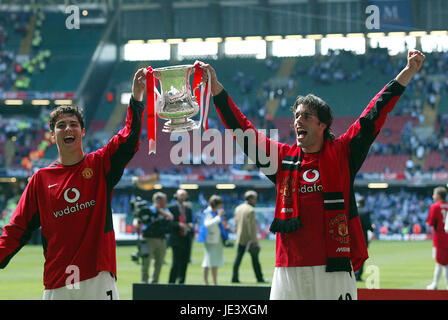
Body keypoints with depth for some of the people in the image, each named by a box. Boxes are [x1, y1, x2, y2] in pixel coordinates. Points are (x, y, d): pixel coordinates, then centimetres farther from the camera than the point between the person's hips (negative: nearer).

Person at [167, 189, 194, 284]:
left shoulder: (188, 209, 15)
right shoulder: (172, 208, -1)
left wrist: (191, 225, -1)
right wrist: (178, 225, -18)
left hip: (187, 239, 5)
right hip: (177, 239, -5)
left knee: (185, 262, 3)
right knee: (176, 262, -10)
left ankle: (181, 282, 8)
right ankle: (171, 282, -4)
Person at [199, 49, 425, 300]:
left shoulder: (341, 154, 7)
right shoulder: (282, 157, 14)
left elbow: (374, 116, 3)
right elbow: (242, 129, 13)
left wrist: (407, 73, -3)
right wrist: (216, 89, 7)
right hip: (288, 268, 2)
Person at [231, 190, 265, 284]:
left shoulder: (238, 208, 8)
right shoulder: (251, 210, -16)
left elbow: (236, 223, 12)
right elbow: (251, 226, -19)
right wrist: (254, 241, -17)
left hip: (240, 238, 6)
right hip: (250, 239, -6)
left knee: (238, 257, 4)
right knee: (255, 258, 2)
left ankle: (234, 277, -2)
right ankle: (259, 278, 6)